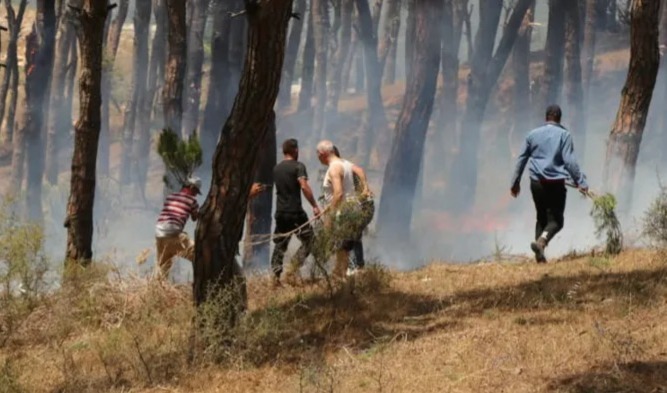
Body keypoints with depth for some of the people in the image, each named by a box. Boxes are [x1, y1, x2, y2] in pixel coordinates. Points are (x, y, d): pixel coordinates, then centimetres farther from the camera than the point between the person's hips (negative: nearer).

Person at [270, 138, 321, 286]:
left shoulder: (277, 168, 13)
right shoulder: (298, 166, -8)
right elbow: (304, 186, -20)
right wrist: (314, 206, -19)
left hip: (280, 212, 6)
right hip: (295, 212, -6)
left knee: (280, 244, 10)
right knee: (308, 240, 3)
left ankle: (276, 276, 2)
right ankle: (292, 271, -9)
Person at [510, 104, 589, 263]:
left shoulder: (533, 134, 9)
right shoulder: (564, 135, -2)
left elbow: (521, 159, 12)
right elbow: (570, 161, -10)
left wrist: (515, 182, 19)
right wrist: (581, 182, -9)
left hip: (537, 183, 4)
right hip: (556, 183, -4)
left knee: (541, 217, 17)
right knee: (556, 219, 2)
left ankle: (540, 255, 8)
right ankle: (541, 241, -27)